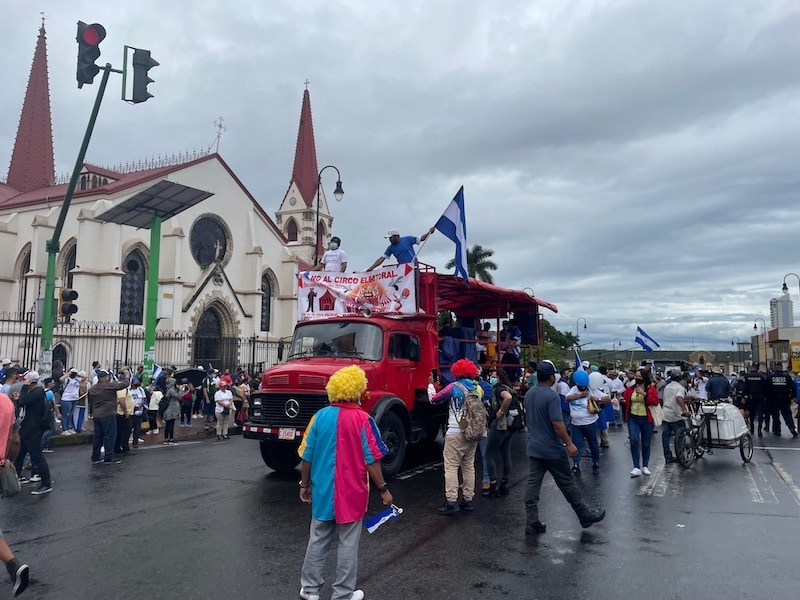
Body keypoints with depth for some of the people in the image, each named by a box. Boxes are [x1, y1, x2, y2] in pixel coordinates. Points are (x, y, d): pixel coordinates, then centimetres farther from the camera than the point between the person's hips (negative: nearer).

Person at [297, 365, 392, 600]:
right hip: (351, 493, -3)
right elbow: (371, 460, -13)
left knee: (317, 541, 17)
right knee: (348, 544, 9)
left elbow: (307, 456, 1)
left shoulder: (320, 416, -4)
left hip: (322, 491, 4)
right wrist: (383, 489, -3)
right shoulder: (362, 419, -14)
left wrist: (304, 485, 13)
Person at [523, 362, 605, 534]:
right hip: (552, 450, -7)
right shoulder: (552, 396, -19)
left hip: (534, 447, 7)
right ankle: (586, 516, 23)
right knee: (567, 484, 7)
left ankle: (531, 522, 7)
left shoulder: (529, 394, 6)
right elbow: (557, 423, -23)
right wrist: (569, 444, -16)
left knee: (533, 484, 6)